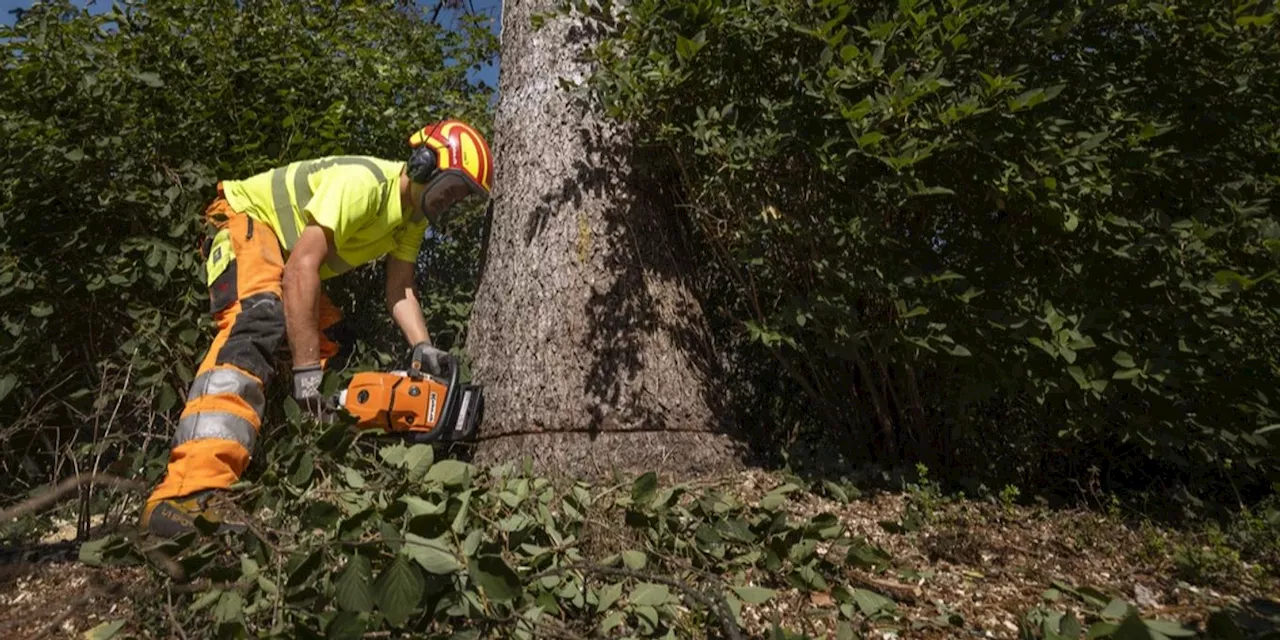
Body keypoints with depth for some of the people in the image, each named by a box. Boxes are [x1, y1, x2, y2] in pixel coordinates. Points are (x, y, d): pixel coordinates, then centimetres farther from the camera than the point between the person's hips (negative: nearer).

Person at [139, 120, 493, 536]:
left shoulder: (413, 215, -1)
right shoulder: (363, 181, -30)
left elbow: (400, 291, -4)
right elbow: (303, 266, -36)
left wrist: (423, 348, -21)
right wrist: (305, 368, -37)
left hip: (288, 256, 11)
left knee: (334, 352, 5)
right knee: (259, 324, -35)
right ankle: (185, 498, -47)